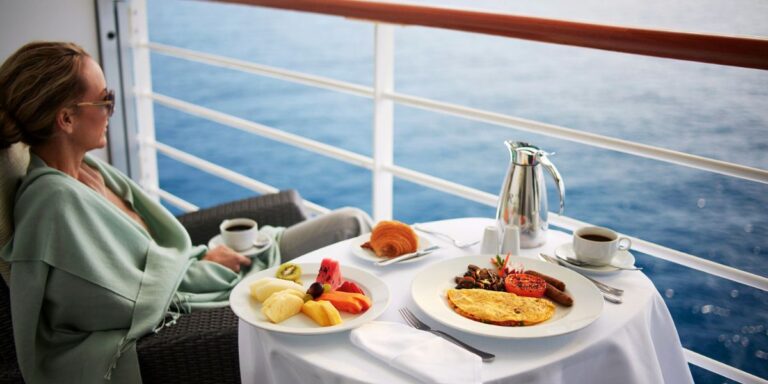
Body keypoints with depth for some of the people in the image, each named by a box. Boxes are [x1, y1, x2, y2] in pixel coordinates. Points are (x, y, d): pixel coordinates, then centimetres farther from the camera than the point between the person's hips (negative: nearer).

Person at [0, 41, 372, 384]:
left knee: (354, 223, 5)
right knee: (350, 225, -2)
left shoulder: (87, 169, 2)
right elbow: (132, 302, -24)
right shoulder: (57, 200, -26)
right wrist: (204, 265, -11)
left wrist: (201, 256, -4)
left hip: (179, 278, 9)